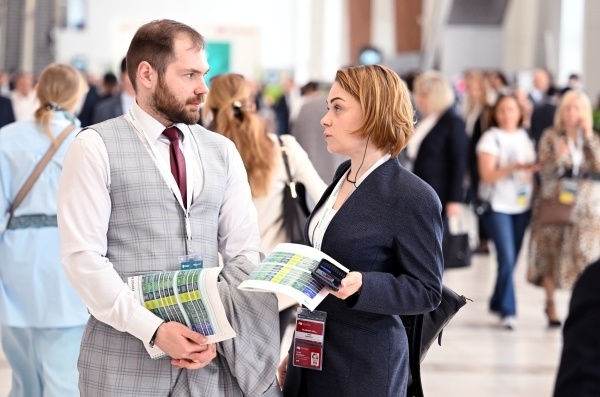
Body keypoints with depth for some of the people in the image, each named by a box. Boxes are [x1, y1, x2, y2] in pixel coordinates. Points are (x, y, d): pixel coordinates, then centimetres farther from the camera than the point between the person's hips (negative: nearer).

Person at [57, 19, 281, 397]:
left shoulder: (223, 151, 10)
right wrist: (153, 330, -17)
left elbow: (244, 252, 7)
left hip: (210, 353, 4)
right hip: (127, 354, -4)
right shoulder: (96, 148, -3)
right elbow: (83, 256, -10)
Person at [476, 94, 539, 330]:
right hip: (497, 206, -5)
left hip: (522, 206, 5)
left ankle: (498, 303, 23)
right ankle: (508, 311, -6)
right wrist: (514, 167, -24)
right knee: (506, 258, -13)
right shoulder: (490, 138, -4)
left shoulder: (525, 138, 12)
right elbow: (487, 175, -13)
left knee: (512, 259, 6)